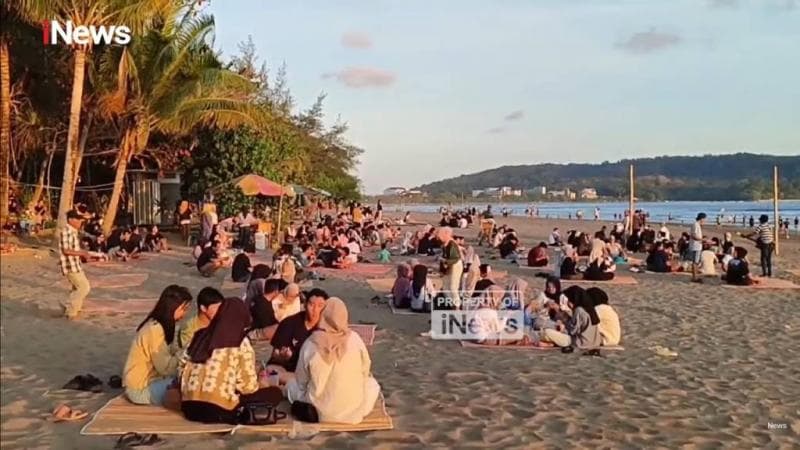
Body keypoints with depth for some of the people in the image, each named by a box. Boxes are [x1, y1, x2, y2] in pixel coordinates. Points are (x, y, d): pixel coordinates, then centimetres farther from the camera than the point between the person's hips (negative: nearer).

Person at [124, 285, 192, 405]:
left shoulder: (156, 325, 5)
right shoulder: (155, 329, -23)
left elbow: (167, 357, 3)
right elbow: (165, 367, -24)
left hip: (148, 378, 9)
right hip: (140, 390, -9)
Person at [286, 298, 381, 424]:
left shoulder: (310, 344, -16)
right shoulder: (354, 338, -15)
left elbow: (301, 381, -4)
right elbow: (365, 370, 0)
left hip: (321, 411, 1)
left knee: (292, 384, 27)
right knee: (371, 383, 29)